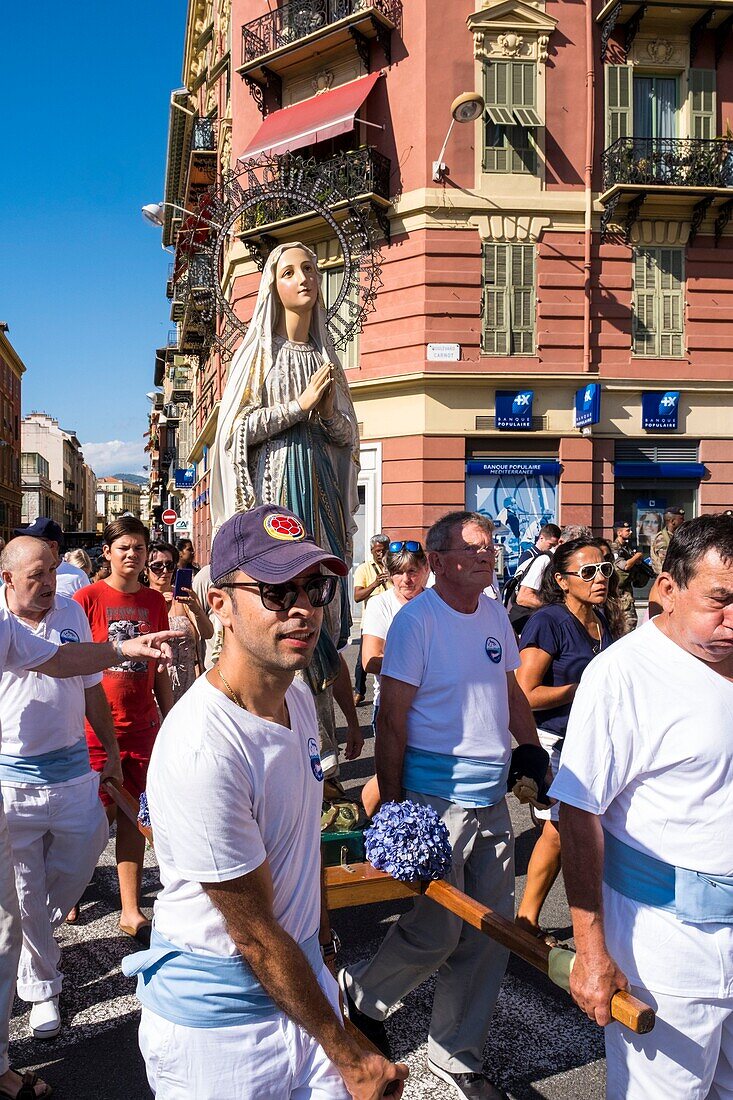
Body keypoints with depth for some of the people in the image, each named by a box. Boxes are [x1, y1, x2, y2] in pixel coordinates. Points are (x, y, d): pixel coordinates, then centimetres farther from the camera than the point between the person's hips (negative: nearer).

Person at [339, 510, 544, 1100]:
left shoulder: (496, 614, 6)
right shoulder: (417, 620, -14)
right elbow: (392, 719, -15)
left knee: (490, 934, 13)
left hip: (493, 797, 7)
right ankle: (362, 993, 30)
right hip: (436, 797, -7)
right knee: (437, 932, 0)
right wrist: (391, 807, -15)